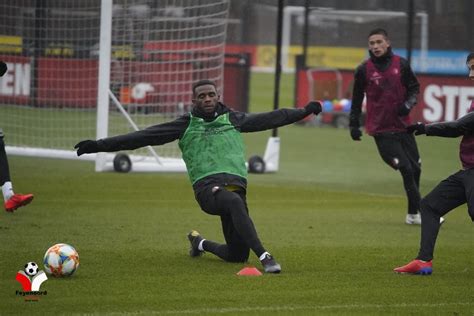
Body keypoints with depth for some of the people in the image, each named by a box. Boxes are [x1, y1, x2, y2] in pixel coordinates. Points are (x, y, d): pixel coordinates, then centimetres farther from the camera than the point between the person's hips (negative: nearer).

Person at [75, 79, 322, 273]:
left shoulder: (233, 119, 19)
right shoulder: (186, 125, 12)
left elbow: (270, 119, 26)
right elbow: (144, 136, 9)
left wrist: (304, 111, 26)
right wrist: (101, 145, 4)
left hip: (236, 186, 4)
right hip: (207, 186, -4)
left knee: (237, 255, 1)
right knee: (234, 202, -40)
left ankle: (200, 243, 34)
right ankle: (264, 256, -43)